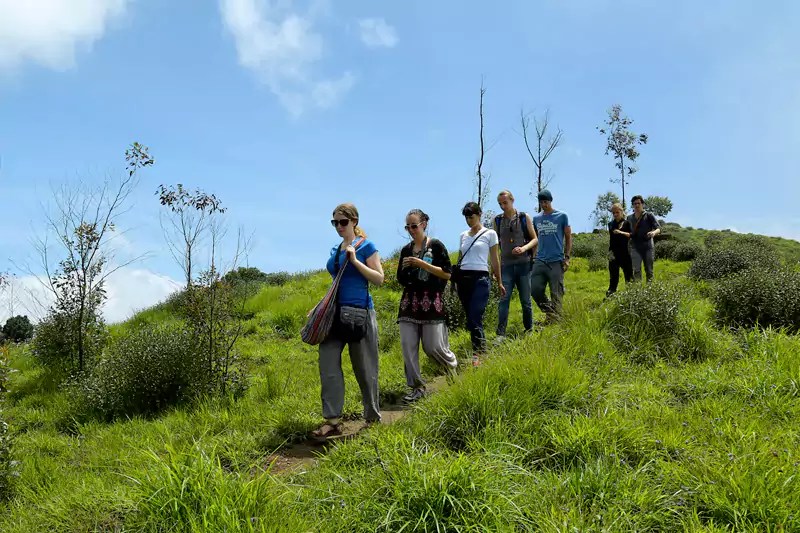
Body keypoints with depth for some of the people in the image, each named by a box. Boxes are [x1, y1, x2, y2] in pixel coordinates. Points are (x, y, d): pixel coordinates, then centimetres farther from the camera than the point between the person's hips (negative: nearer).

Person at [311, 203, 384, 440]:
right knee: (328, 364, -4)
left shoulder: (366, 246, -4)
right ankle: (333, 420, -1)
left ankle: (373, 418, 19)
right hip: (335, 313, 6)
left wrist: (355, 260, -17)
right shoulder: (335, 250, 14)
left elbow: (379, 278, -9)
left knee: (364, 368, 3)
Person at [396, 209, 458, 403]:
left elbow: (446, 274, -9)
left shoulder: (436, 246, -1)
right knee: (408, 346, -4)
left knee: (433, 347, -5)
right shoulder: (406, 250, 12)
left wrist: (422, 264, -16)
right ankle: (417, 387, 6)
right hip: (409, 303, 5)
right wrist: (404, 269, -4)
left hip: (432, 303, -5)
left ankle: (454, 366, 27)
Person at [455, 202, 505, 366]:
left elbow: (495, 259, 4)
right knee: (470, 317, 7)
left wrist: (499, 282, 5)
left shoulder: (490, 234, 3)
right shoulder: (463, 235, 16)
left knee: (474, 319, -14)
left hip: (480, 278, -5)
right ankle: (482, 348, 18)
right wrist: (456, 281, 15)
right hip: (463, 278, 5)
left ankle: (477, 355, -13)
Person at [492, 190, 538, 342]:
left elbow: (534, 239, 4)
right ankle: (501, 334, -9)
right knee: (504, 299, -8)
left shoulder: (524, 218, 3)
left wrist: (524, 248, -15)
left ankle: (529, 330, 22)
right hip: (506, 265, 1)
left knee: (525, 300, 7)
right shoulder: (497, 220, 7)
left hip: (523, 264, -1)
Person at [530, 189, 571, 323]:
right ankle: (550, 311, 17)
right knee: (535, 290, -3)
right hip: (540, 261, 4)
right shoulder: (536, 219, 12)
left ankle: (554, 322, 5)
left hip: (556, 261, -4)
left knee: (556, 294, -1)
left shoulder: (562, 216, 2)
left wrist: (567, 257, -3)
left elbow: (568, 238, 4)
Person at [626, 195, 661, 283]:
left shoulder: (649, 215, 3)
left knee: (649, 270, 3)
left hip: (648, 247, -1)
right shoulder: (630, 218, 13)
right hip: (635, 248, 1)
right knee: (636, 270, -13)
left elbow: (658, 228, -6)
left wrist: (654, 232, -28)